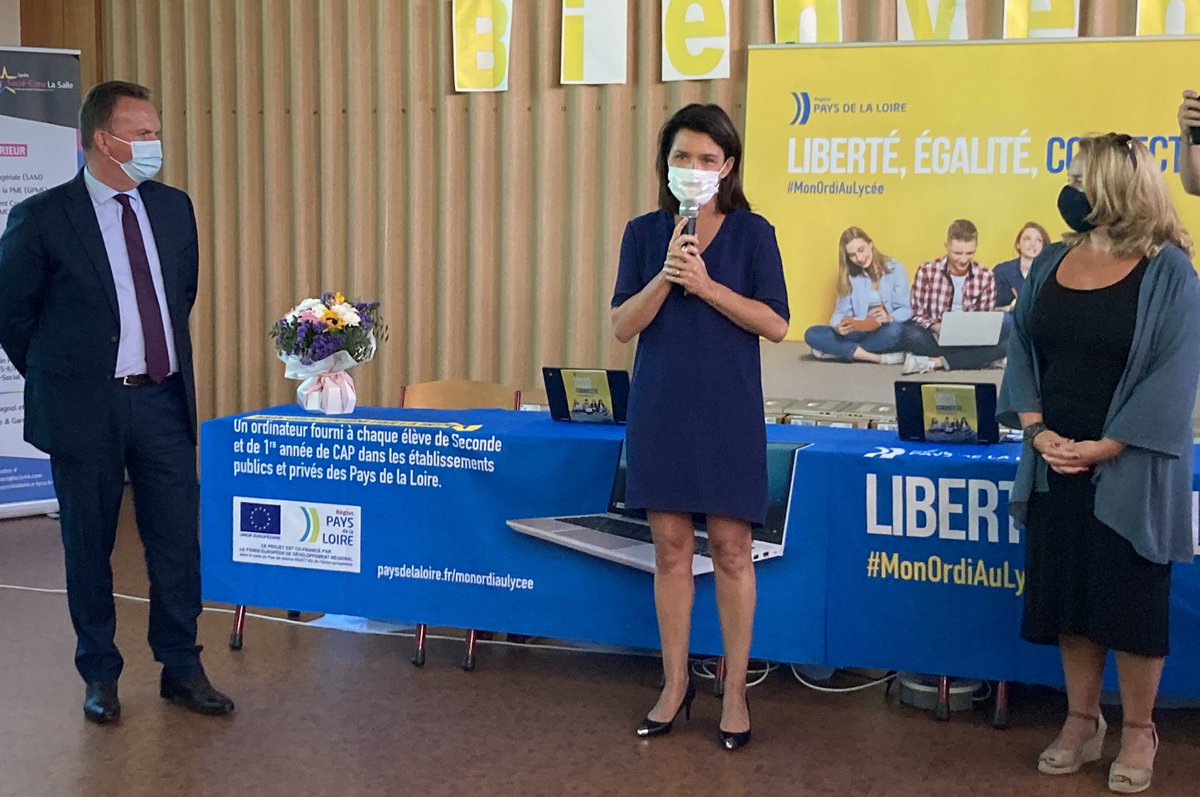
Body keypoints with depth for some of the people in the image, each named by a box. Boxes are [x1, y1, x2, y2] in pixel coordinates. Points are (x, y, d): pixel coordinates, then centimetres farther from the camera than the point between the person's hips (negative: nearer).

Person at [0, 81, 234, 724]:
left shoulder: (174, 208, 6)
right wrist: (56, 377, 6)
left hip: (163, 400, 4)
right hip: (86, 407, -4)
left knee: (178, 539, 6)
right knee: (89, 545, 8)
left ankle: (181, 669, 20)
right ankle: (100, 675, 22)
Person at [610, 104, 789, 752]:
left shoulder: (752, 233, -2)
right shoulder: (644, 233, 5)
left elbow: (777, 325, -7)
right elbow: (622, 326, 0)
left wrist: (707, 285, -16)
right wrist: (664, 278, -16)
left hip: (727, 412, -2)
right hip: (660, 408, 2)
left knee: (731, 549, 1)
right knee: (670, 547, 8)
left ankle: (735, 690, 13)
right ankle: (675, 684, 20)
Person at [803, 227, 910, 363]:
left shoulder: (895, 270, 0)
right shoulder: (850, 276, 8)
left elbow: (906, 310, -5)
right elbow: (841, 312, 1)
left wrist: (890, 317, -29)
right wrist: (838, 326, -24)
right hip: (860, 333, 3)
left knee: (896, 330, -39)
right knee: (812, 334, -22)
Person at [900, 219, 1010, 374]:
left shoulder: (986, 278, 3)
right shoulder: (927, 272, -3)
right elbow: (918, 315, -2)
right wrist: (937, 327, -24)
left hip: (970, 342, 3)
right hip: (935, 339, -2)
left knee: (1008, 342, -27)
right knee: (911, 334, -34)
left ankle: (934, 362, -24)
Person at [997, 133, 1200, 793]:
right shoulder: (1051, 264, 7)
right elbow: (1021, 351, 8)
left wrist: (1105, 447, -18)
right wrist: (1037, 430, -7)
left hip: (1129, 470, -5)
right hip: (1055, 464, 5)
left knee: (1130, 600, 3)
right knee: (1066, 592, 10)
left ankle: (1138, 731, 19)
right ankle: (1082, 720, 24)